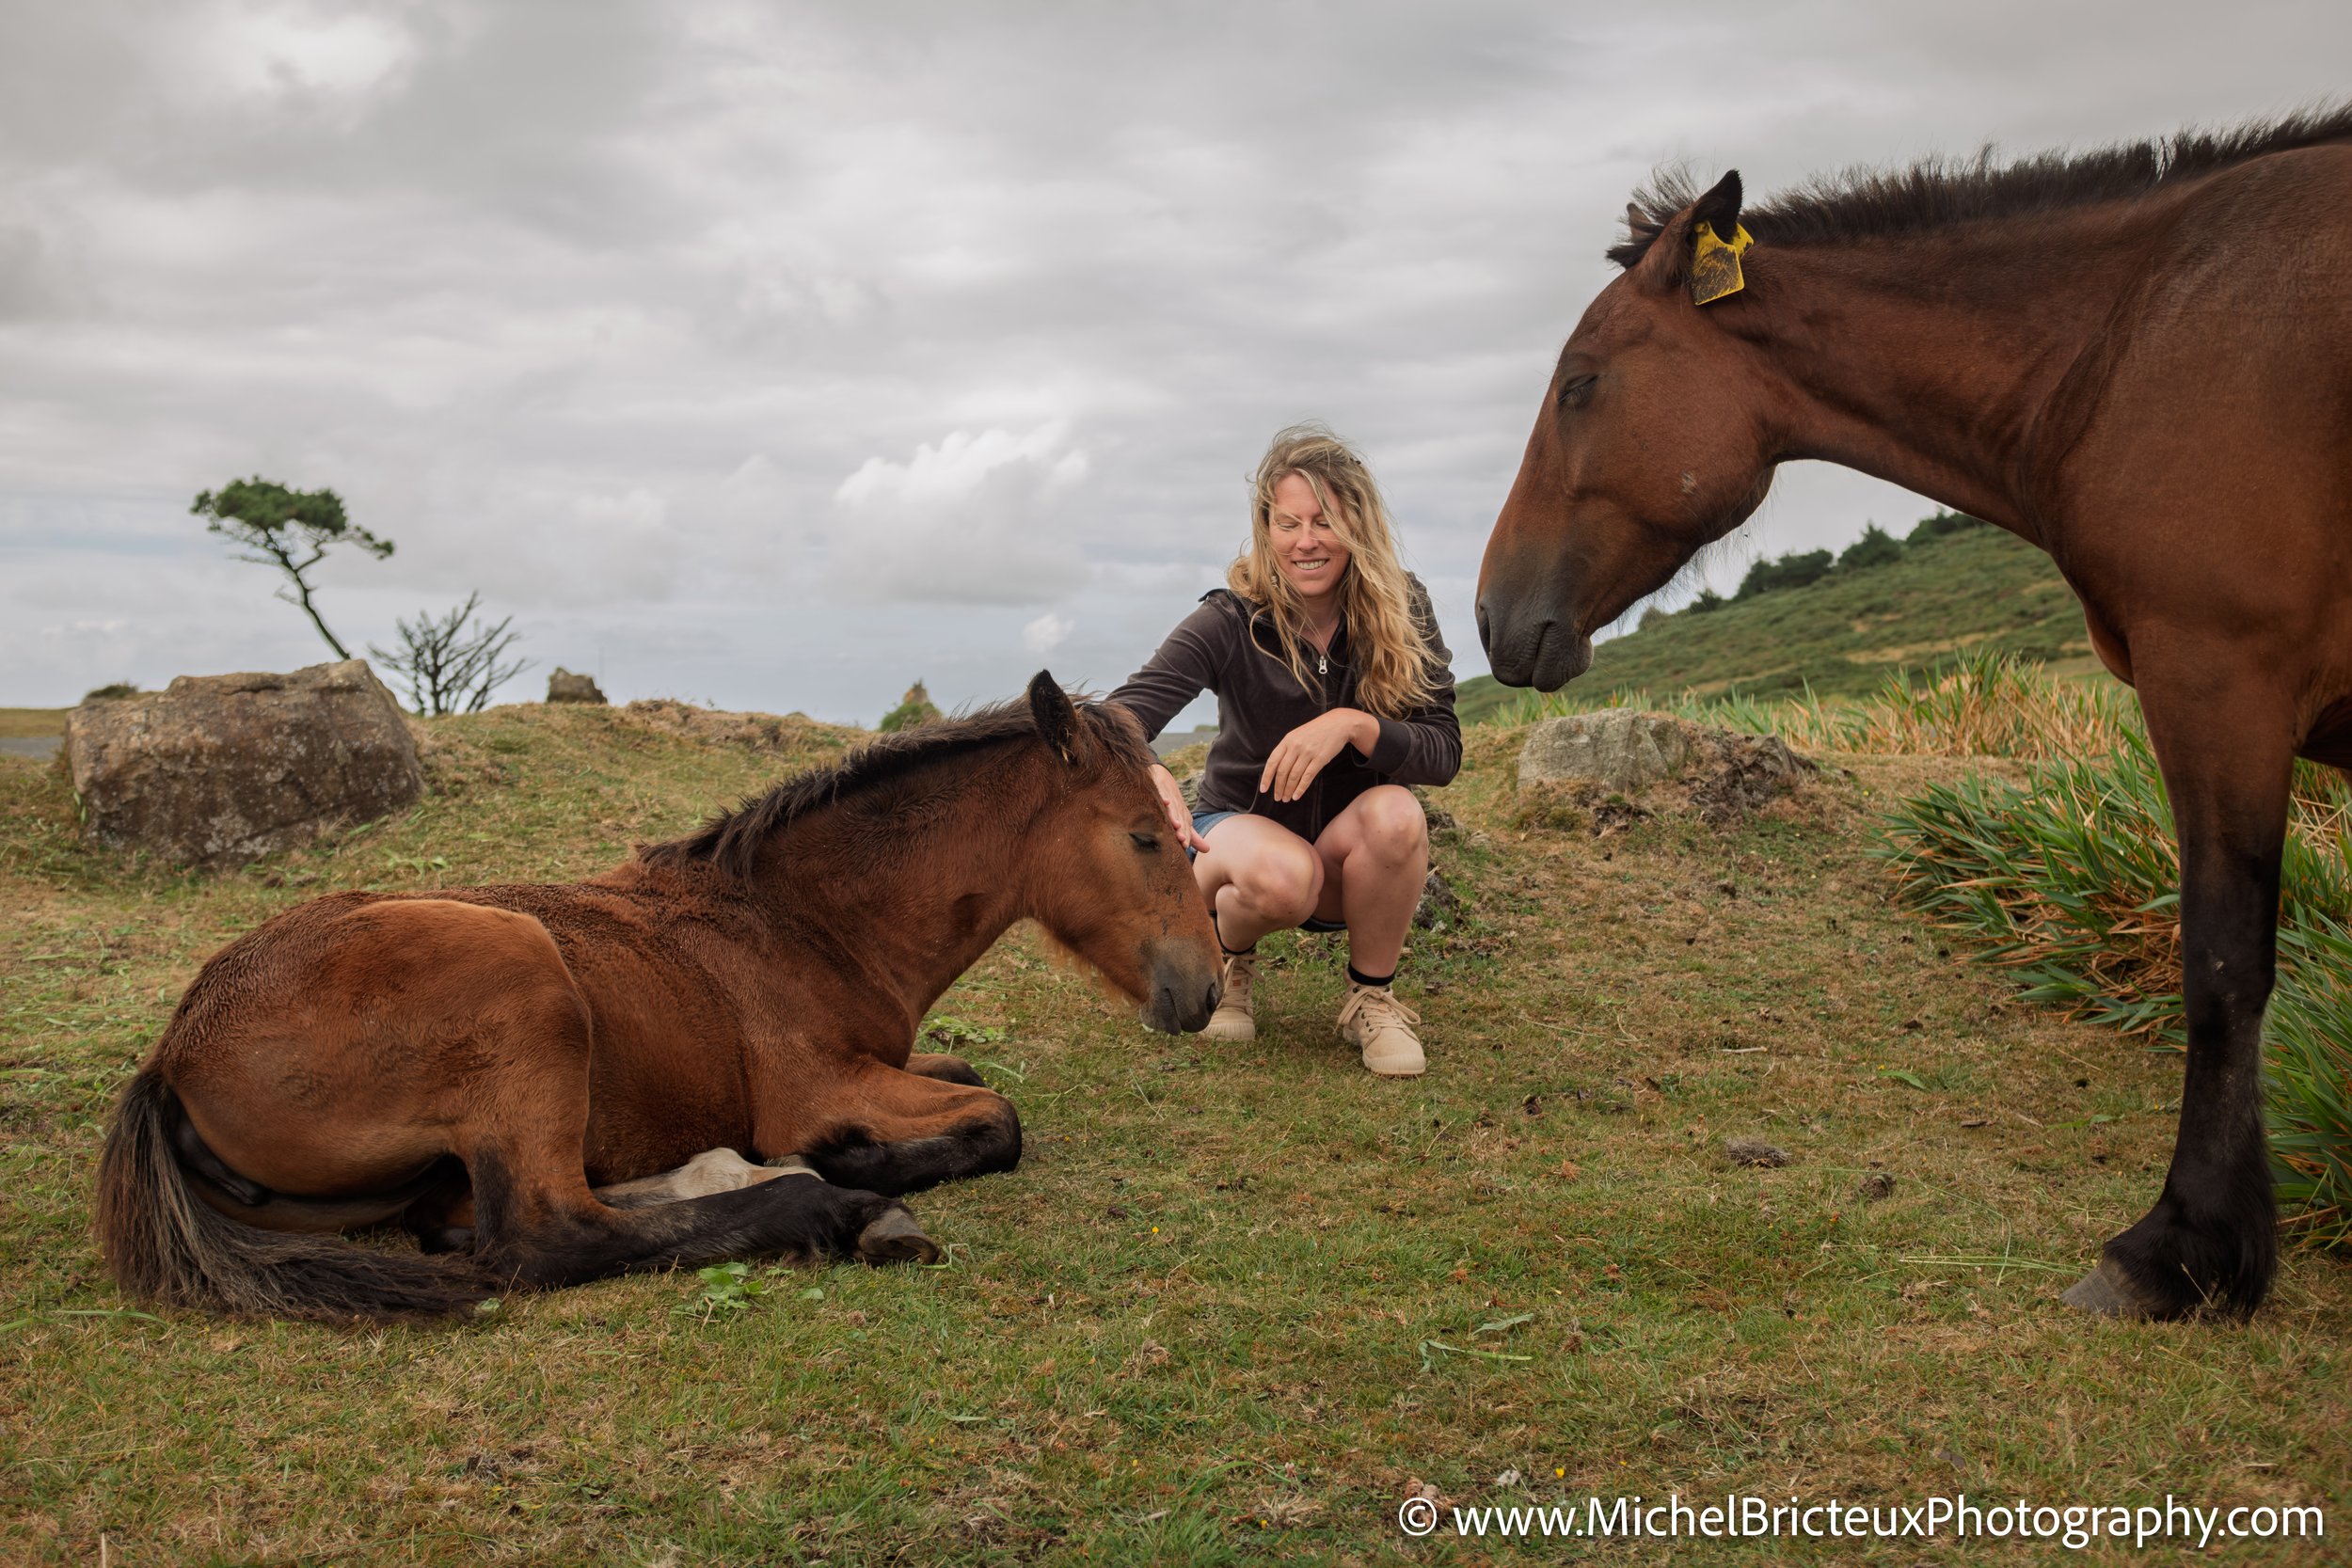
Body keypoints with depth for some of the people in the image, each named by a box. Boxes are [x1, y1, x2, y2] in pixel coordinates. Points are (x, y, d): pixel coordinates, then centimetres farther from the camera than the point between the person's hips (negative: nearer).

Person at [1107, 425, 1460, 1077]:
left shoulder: (1402, 611, -10)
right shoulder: (1231, 621, -18)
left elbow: (1445, 752, -17)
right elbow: (1121, 716, -32)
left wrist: (1353, 724, -36)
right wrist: (1149, 772, -57)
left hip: (1354, 853, 2)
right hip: (1239, 825, -2)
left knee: (1395, 812, -33)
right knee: (1281, 875, -37)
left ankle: (1371, 998, -9)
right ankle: (1227, 956, 0)